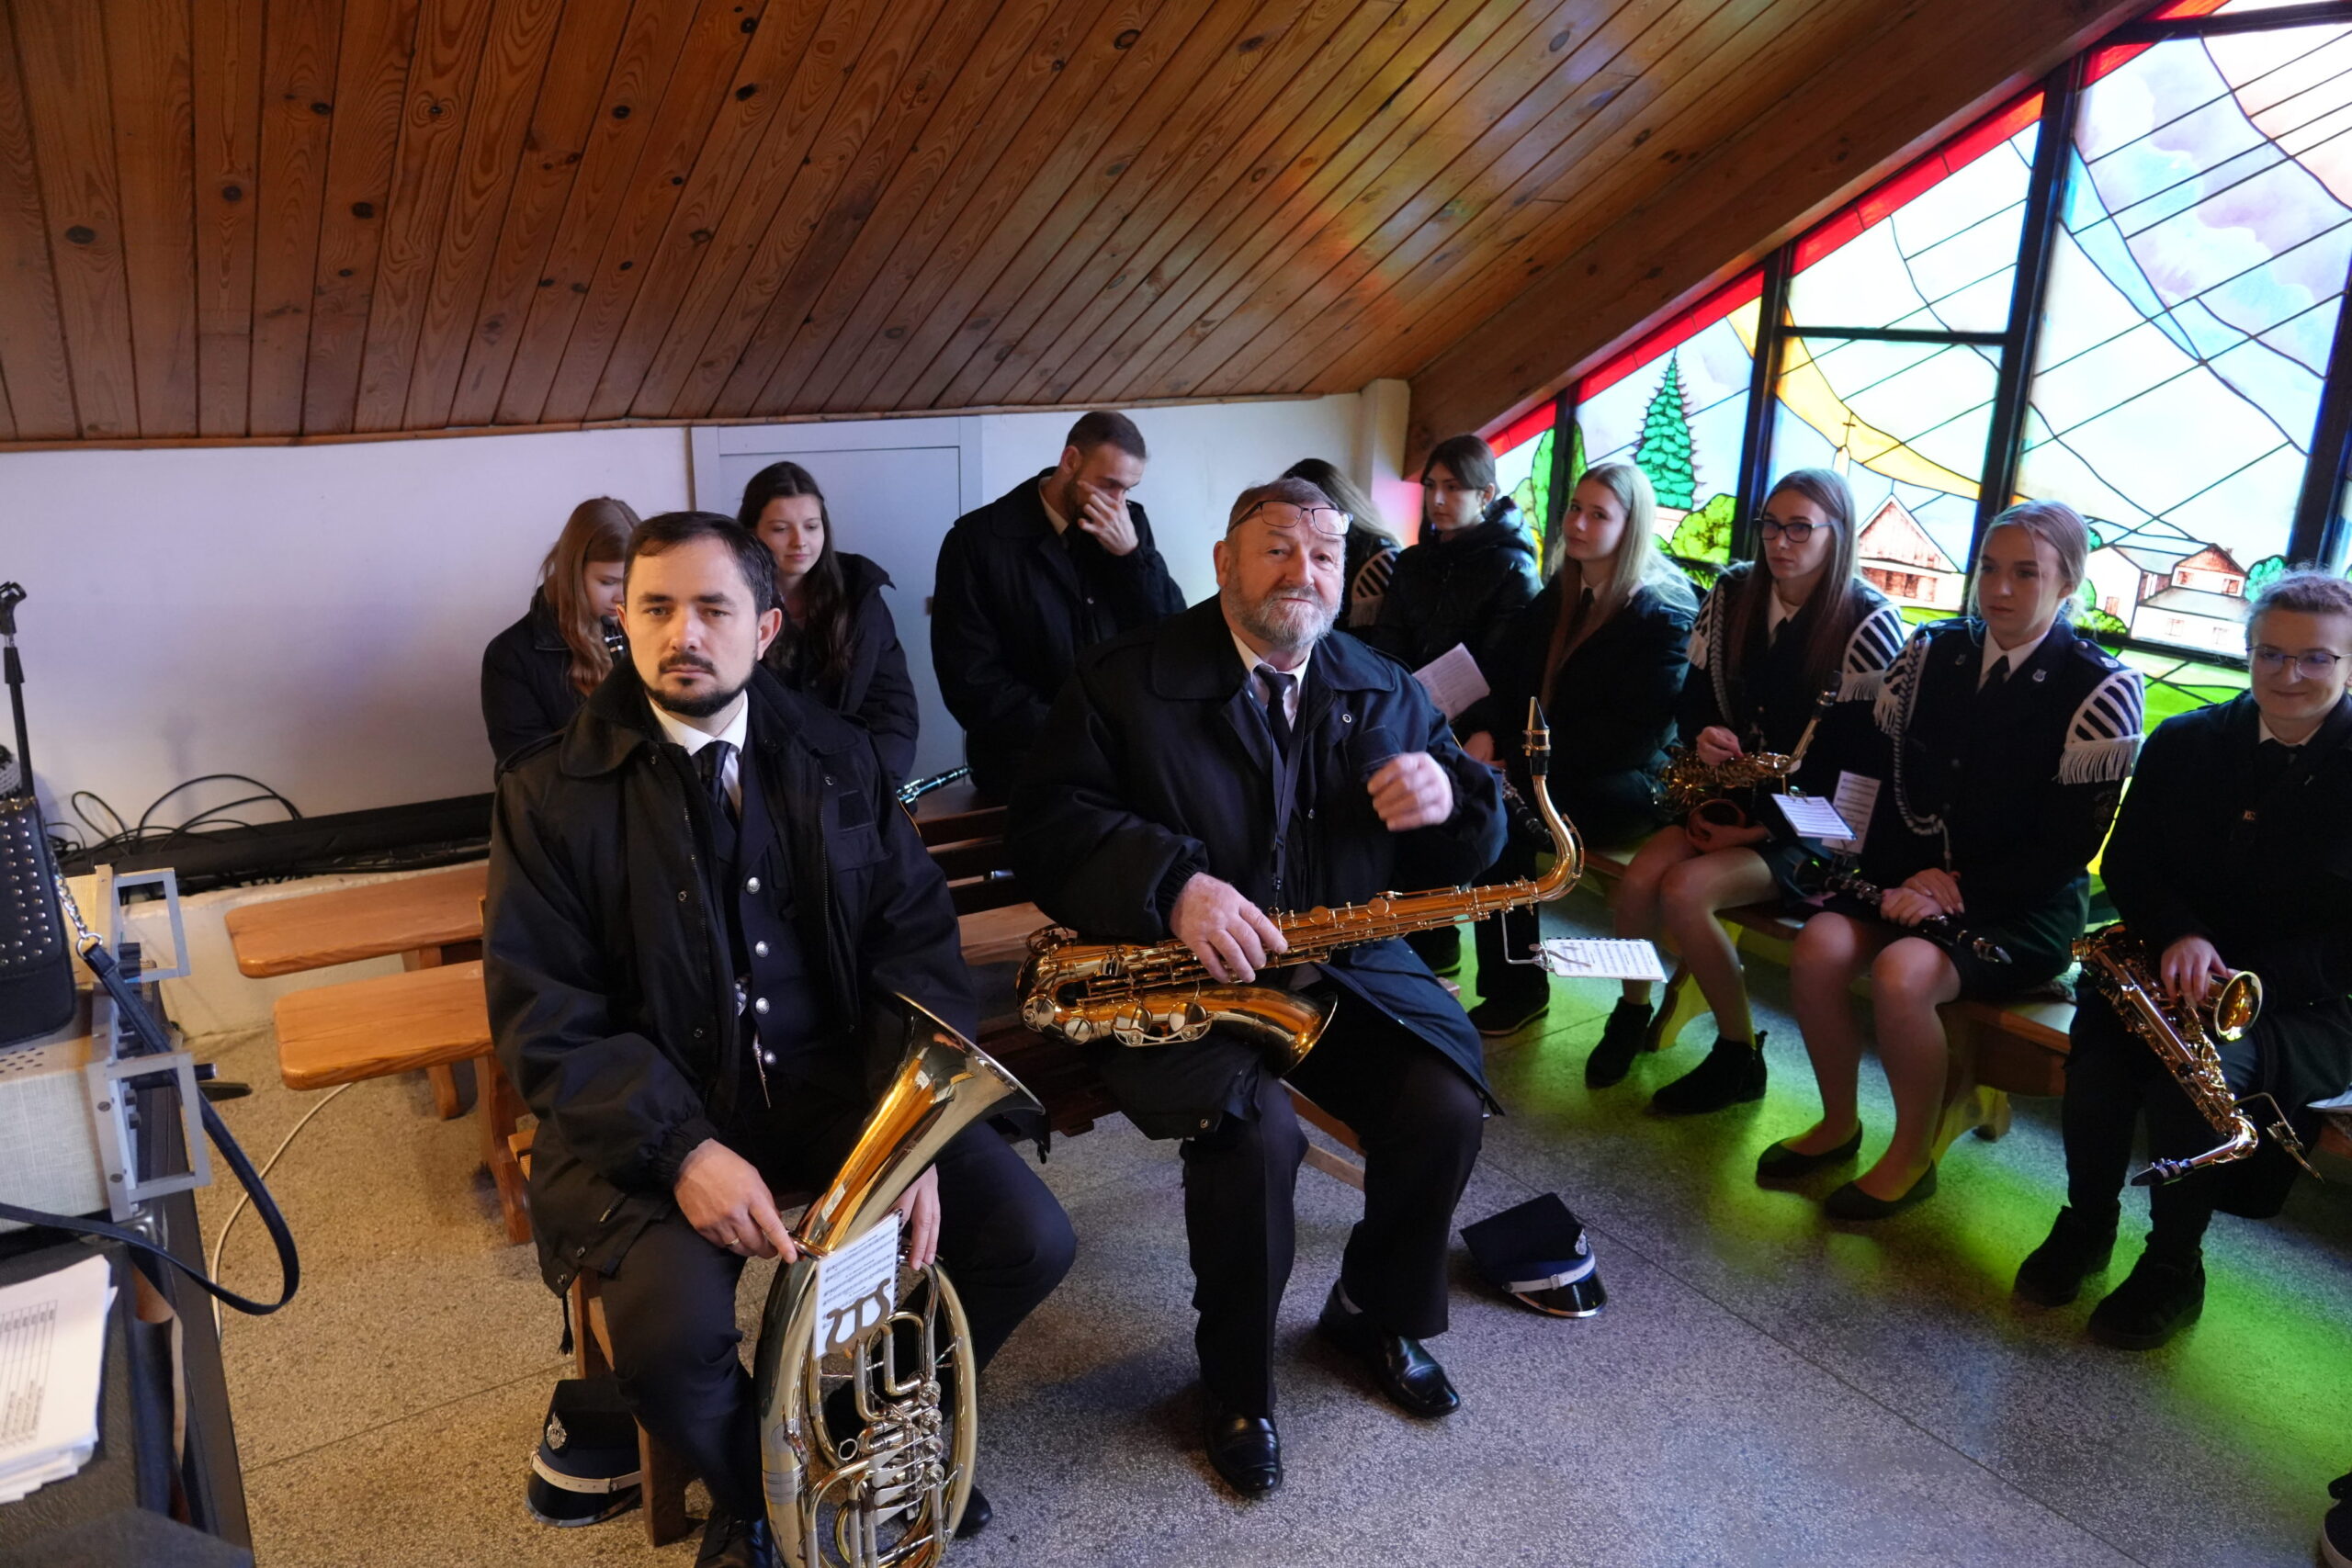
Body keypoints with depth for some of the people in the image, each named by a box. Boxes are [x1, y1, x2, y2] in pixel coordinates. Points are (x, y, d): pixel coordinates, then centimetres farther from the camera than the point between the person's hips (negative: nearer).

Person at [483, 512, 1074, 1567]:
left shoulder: (833, 757, 4)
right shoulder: (551, 795, -4)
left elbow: (919, 945, 1)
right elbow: (545, 1019, -8)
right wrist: (682, 1149, -24)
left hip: (840, 1084, 3)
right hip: (654, 1113, -2)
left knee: (1029, 1239, -13)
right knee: (671, 1334, -28)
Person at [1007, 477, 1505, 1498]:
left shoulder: (1383, 690, 10)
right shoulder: (1125, 680, -3)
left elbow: (1472, 848, 12)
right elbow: (1045, 825, -12)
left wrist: (1449, 793, -13)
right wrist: (1174, 885, -29)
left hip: (1343, 965, 5)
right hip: (1176, 975, -4)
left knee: (1447, 1108, -16)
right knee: (1255, 1129, -28)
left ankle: (1377, 1314, 16)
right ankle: (1237, 1381, 1)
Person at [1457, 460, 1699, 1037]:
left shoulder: (1664, 614, -9)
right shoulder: (1556, 597, 13)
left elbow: (1632, 735, -17)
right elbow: (1504, 676, 10)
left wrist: (1522, 766, -22)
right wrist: (1483, 732, -13)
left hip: (1623, 782, -6)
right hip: (1539, 767, 6)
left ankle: (1516, 988, -17)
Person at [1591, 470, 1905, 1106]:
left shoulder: (1870, 621, -11)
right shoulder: (1733, 593, 4)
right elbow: (1695, 696, 11)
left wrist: (1763, 827, -17)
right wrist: (1703, 737, -14)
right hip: (1727, 791, 5)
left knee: (1684, 890, -28)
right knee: (1638, 881, -22)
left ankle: (1739, 1055, -7)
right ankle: (1632, 1013, 7)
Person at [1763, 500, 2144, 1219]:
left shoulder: (2100, 688, -8)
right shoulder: (1934, 651, 6)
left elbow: (2070, 845, -11)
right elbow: (1880, 770, 4)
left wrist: (1961, 891, -18)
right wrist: (1912, 872, -11)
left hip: (2022, 904, -4)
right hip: (1915, 873, 5)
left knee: (1901, 975, -31)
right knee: (1818, 950, -24)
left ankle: (1914, 1154, -6)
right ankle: (1838, 1123, 1)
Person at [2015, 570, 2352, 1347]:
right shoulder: (2185, 742, 5)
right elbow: (2126, 862, 3)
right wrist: (2178, 937, -18)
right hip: (2174, 966, 3)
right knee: (2104, 1027, -28)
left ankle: (2174, 1268, -10)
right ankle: (2086, 1223, -4)